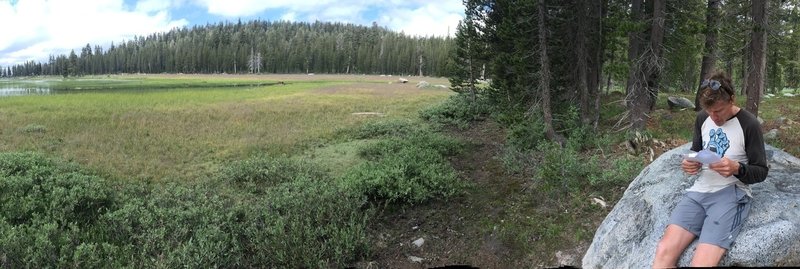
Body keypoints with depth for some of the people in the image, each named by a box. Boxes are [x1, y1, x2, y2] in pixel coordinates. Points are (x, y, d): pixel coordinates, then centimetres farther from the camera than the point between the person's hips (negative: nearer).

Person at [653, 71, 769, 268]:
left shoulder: (749, 125, -7)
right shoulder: (702, 118, 9)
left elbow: (761, 172, -1)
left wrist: (737, 169, -23)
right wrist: (690, 163, -1)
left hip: (731, 194, -5)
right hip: (699, 191, 5)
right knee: (664, 251, -19)